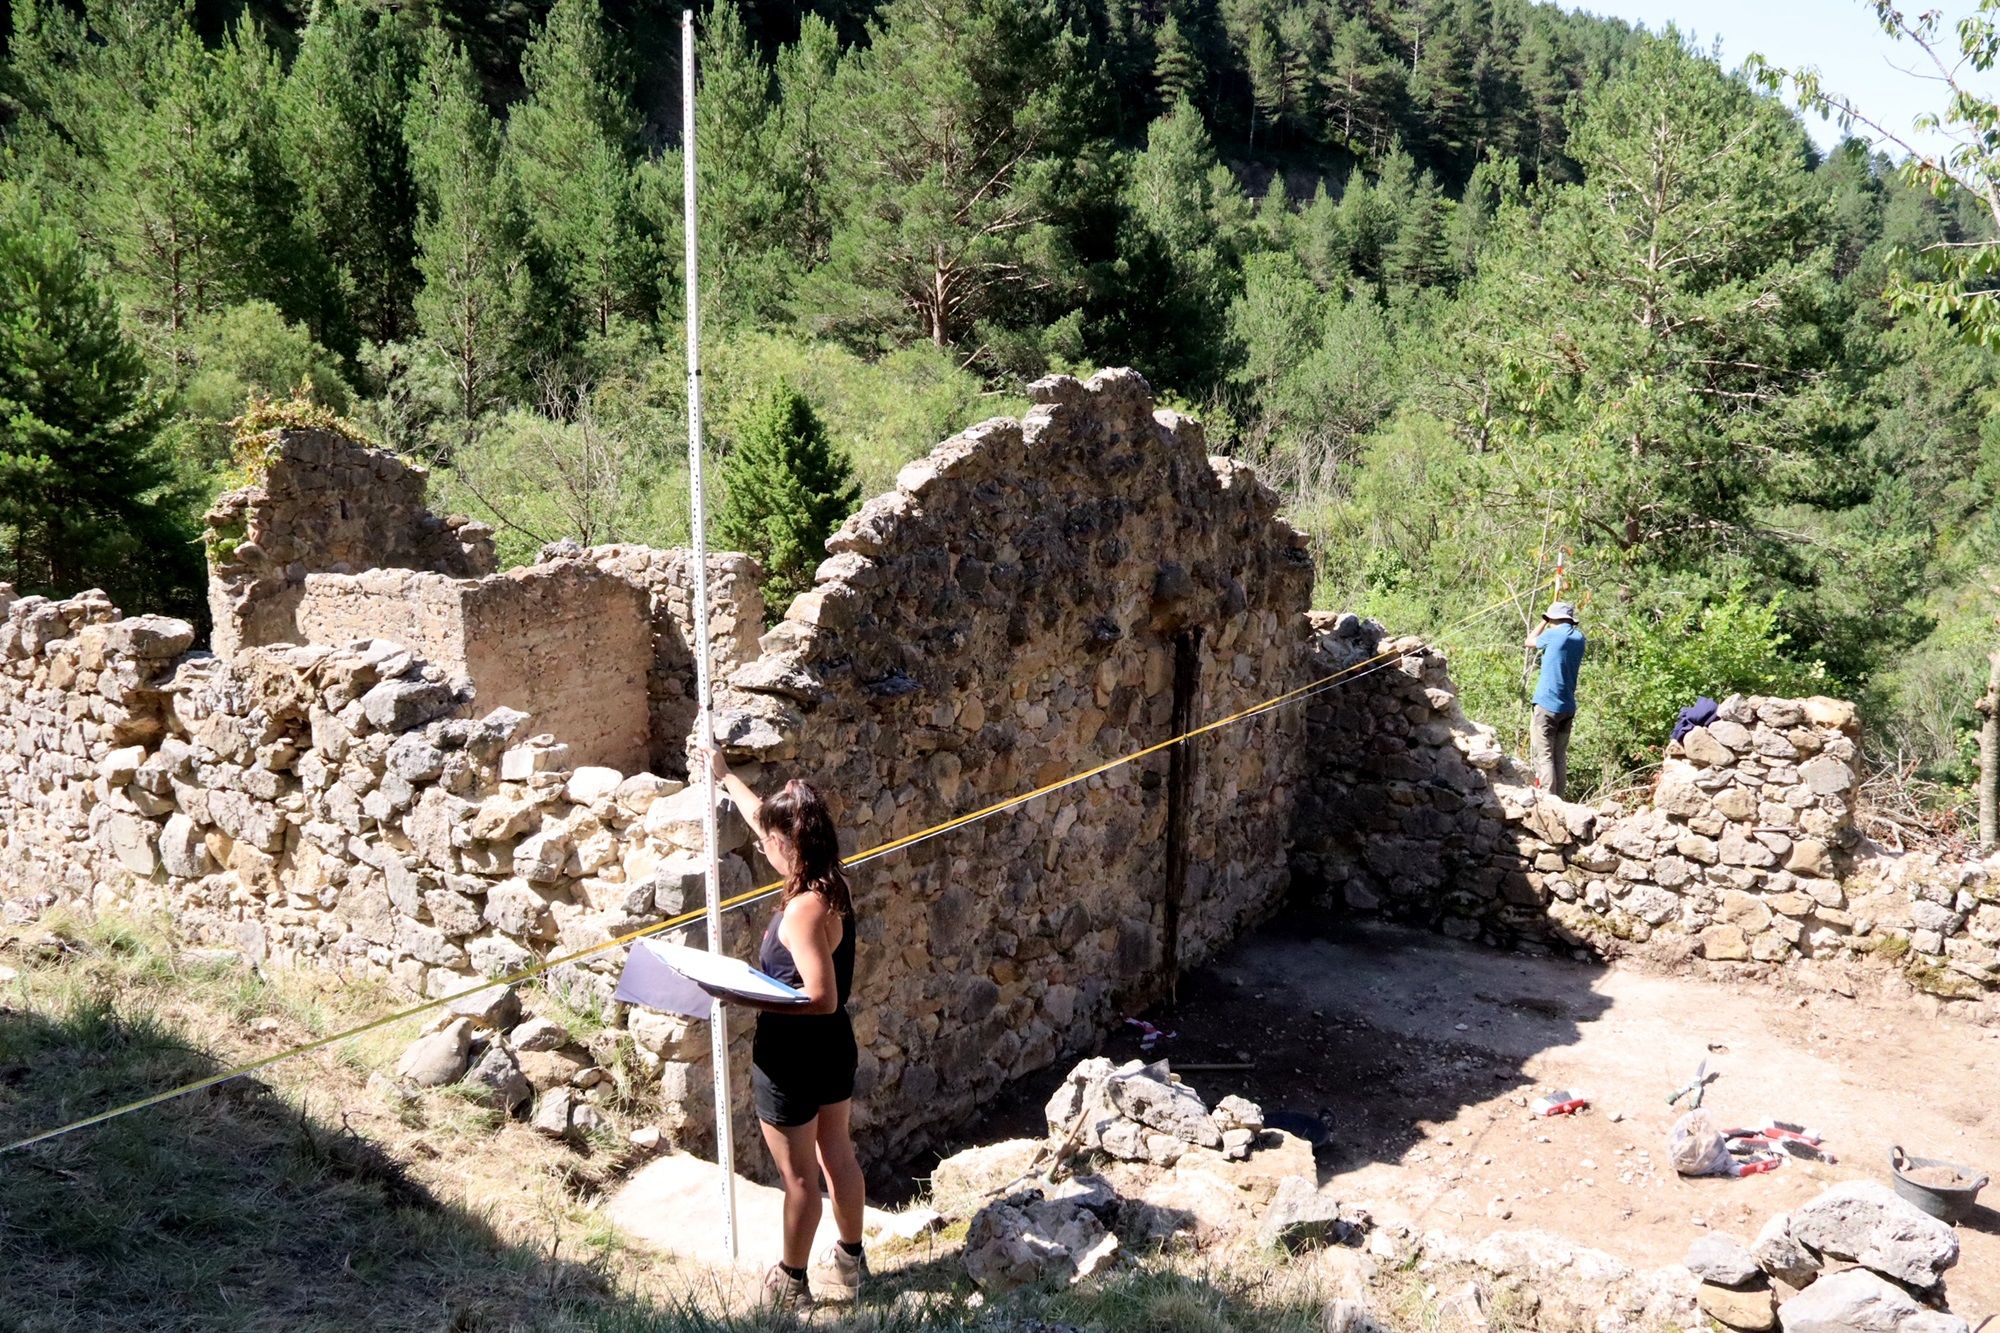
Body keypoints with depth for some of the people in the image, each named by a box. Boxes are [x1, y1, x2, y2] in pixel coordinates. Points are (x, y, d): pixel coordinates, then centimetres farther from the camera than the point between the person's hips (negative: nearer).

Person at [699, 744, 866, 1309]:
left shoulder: (803, 909, -28)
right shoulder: (832, 886, -2)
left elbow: (821, 998, -31)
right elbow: (765, 816, 13)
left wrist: (747, 999, -26)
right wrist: (725, 776, 23)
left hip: (791, 1057, -8)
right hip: (833, 1047, 8)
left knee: (799, 1176, 9)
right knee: (838, 1158, 22)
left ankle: (791, 1282, 27)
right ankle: (850, 1262, 38)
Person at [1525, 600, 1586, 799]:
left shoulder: (1553, 635, -8)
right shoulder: (1579, 638, 9)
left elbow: (1530, 642, 11)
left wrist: (1544, 622, 22)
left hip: (1548, 704, -7)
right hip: (1568, 707, 7)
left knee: (1543, 756, -7)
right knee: (1560, 757, 11)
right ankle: (1558, 800, 11)